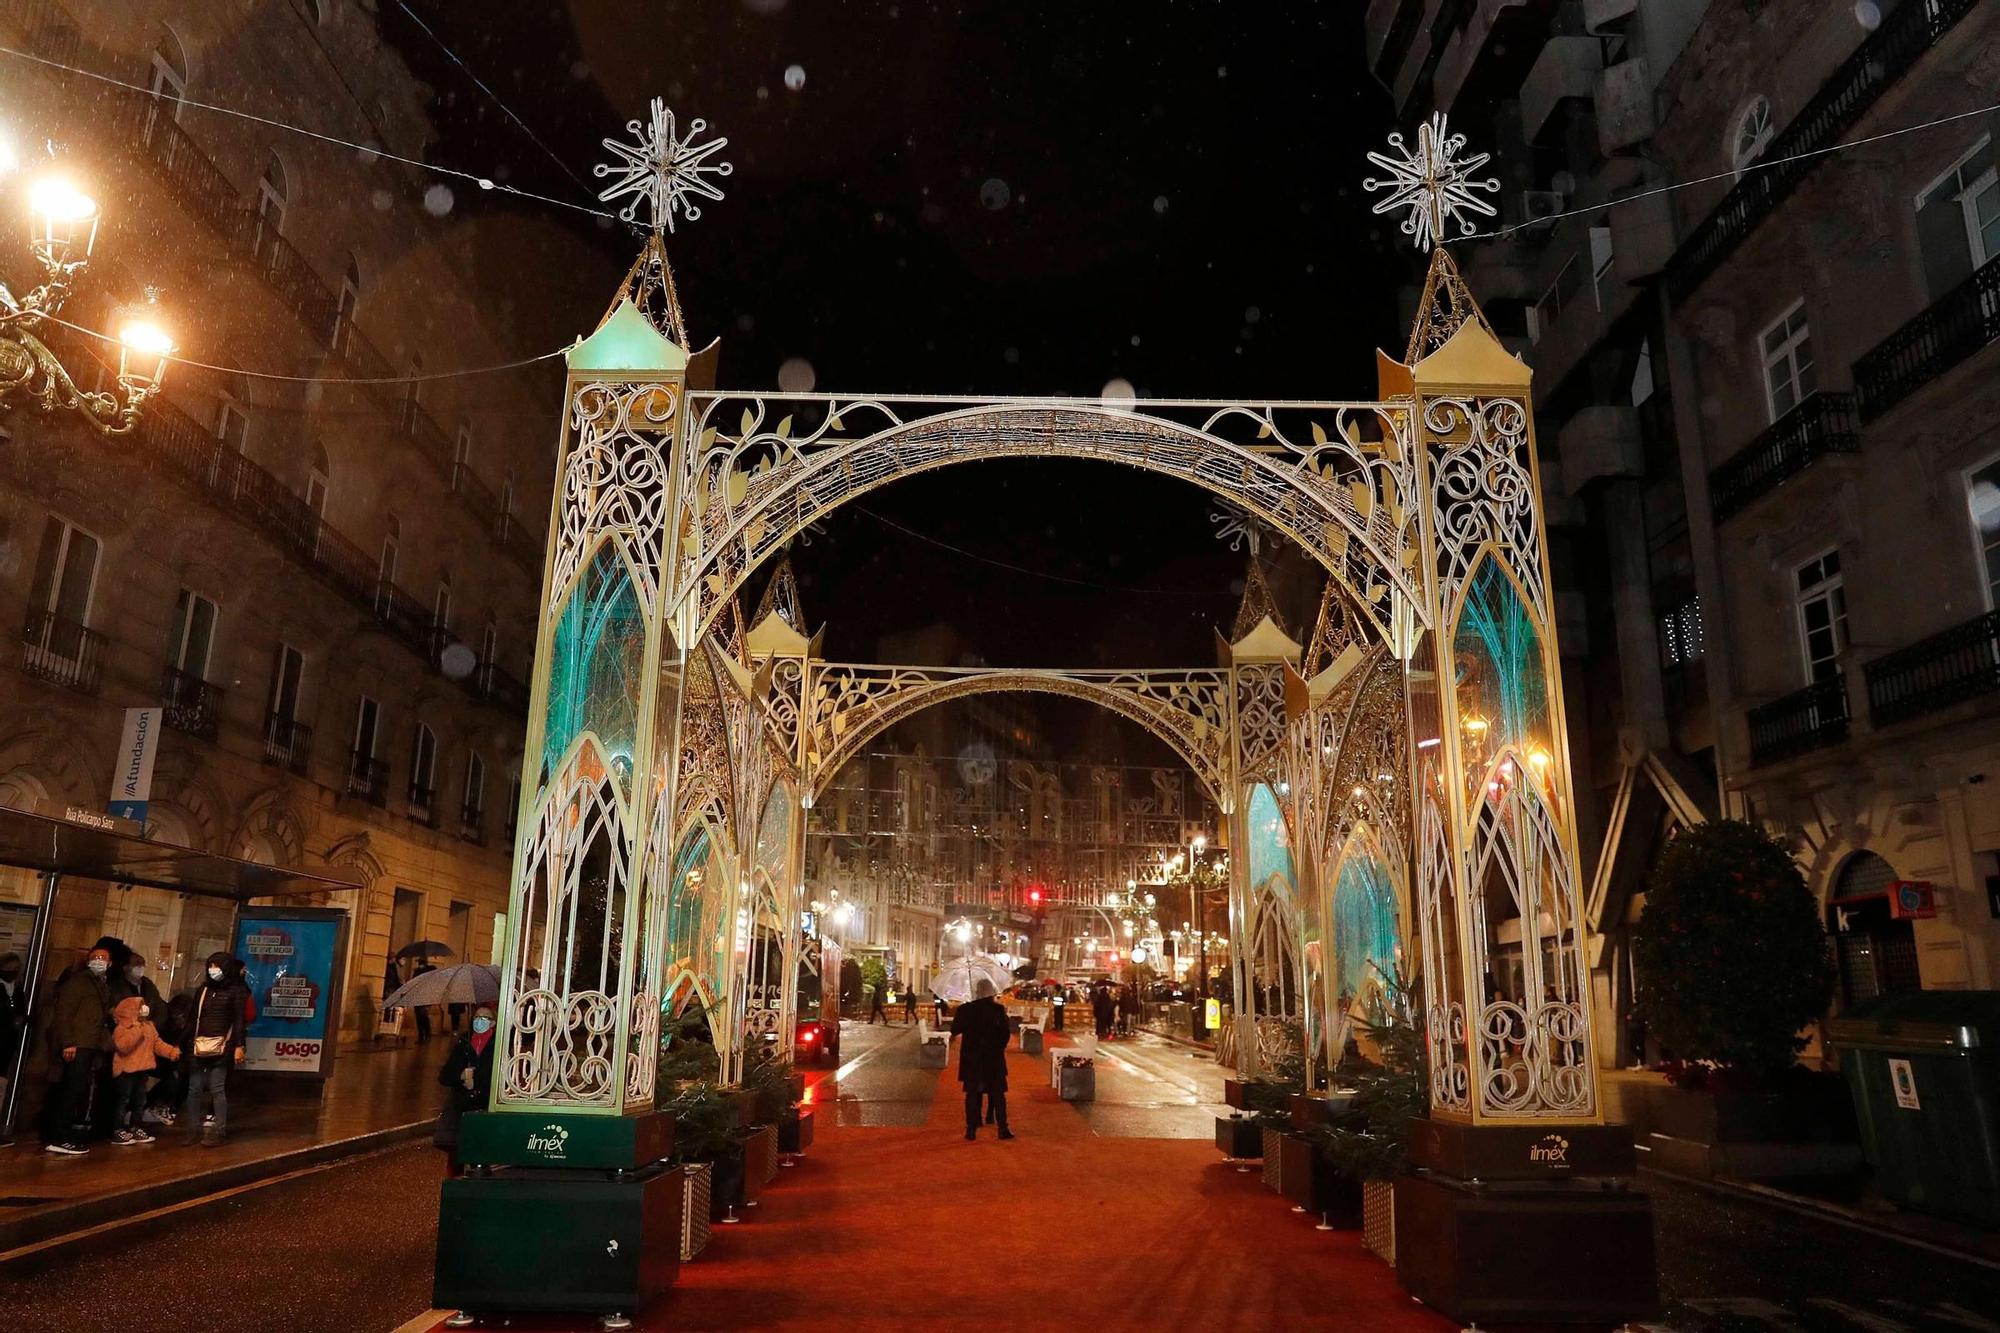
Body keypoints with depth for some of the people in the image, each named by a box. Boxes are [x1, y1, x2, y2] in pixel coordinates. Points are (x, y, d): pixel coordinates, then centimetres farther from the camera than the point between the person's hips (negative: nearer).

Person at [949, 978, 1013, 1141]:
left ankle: (971, 1128, 7)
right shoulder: (998, 1009, -9)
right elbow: (1005, 1033, -9)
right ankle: (1003, 1128, 6)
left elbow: (955, 1030, -1)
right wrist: (1000, 1047, 7)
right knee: (997, 1093, 8)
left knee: (972, 1093, 9)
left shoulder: (965, 1009, -6)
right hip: (994, 1056, -1)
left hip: (971, 1057, 1)